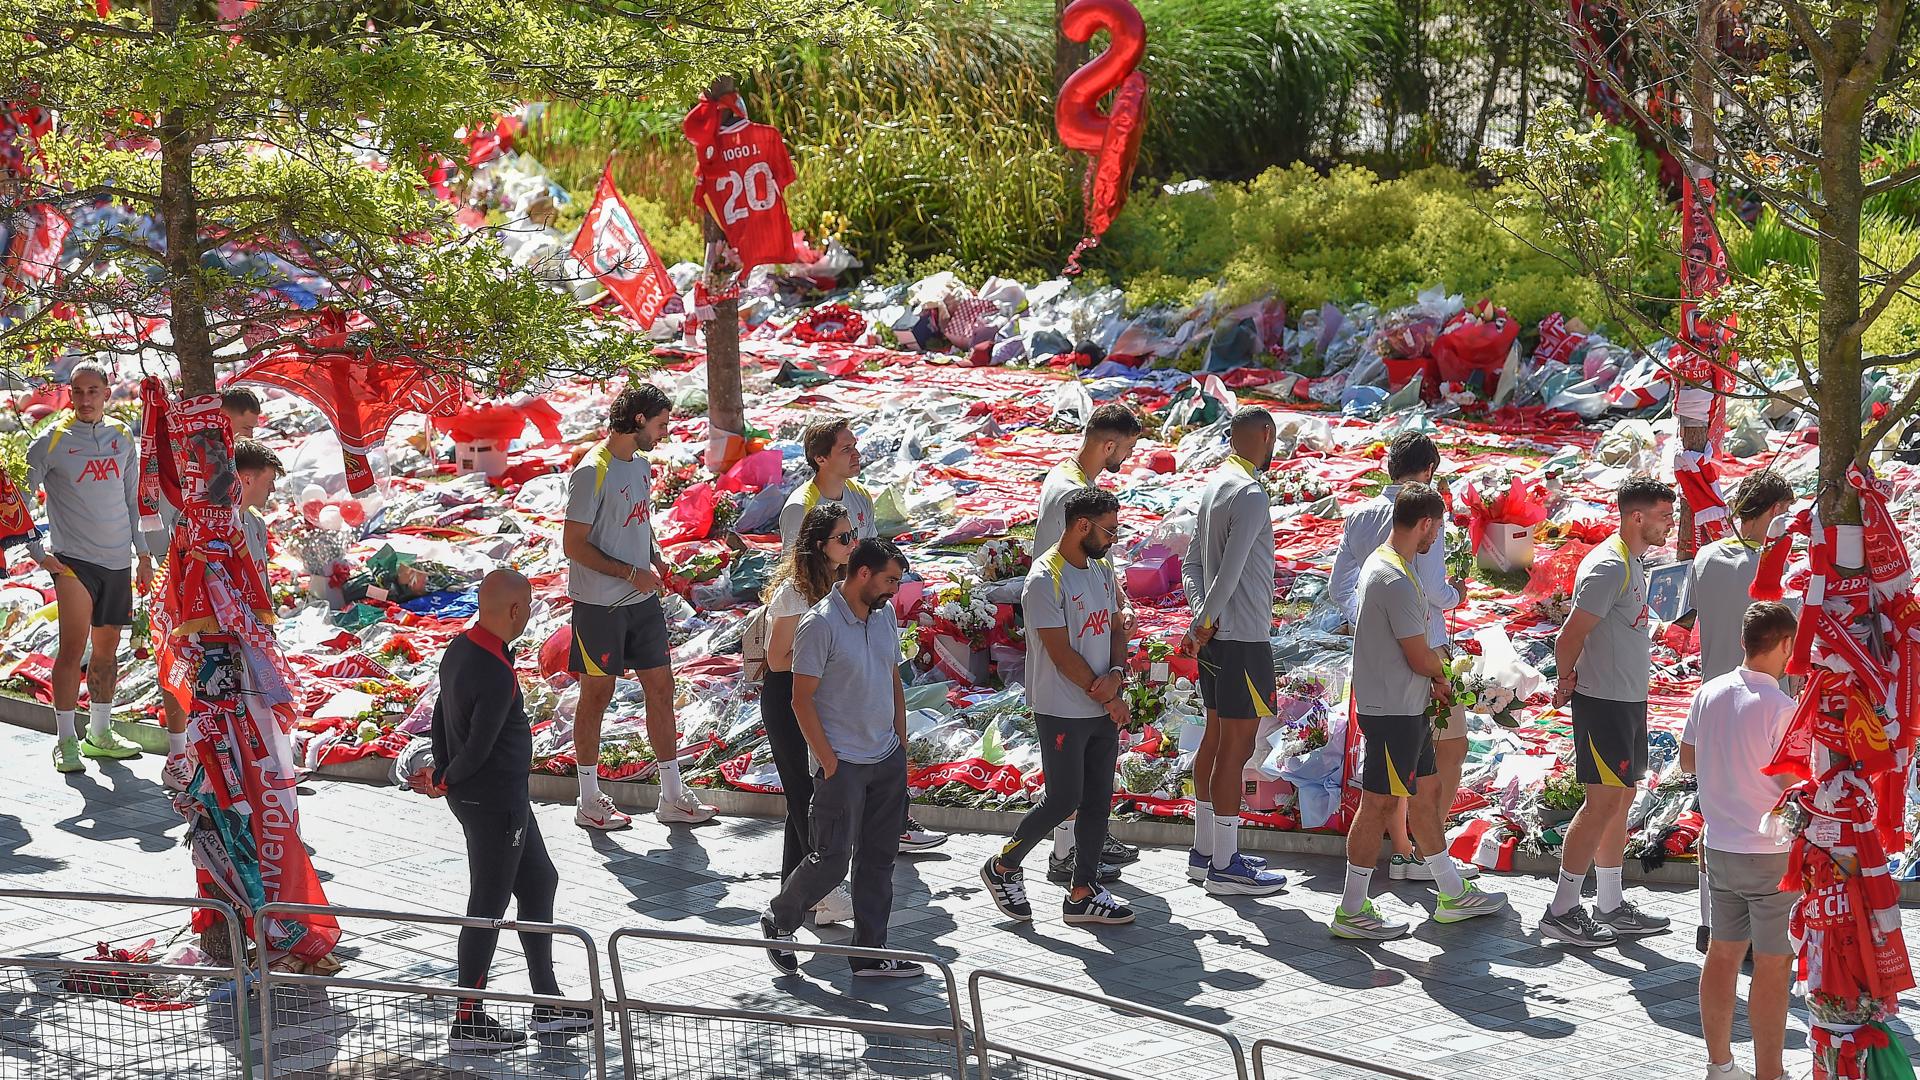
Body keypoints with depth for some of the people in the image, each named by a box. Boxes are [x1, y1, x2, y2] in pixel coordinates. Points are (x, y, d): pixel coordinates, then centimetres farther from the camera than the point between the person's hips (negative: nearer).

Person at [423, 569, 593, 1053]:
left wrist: (442, 774, 9)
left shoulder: (459, 648, 2)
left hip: (506, 800, 10)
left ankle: (547, 1003, 28)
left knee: (539, 882, 19)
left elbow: (440, 714, 9)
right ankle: (467, 1020, 15)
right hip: (495, 804, -10)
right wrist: (444, 784, -6)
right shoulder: (496, 675, -28)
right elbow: (477, 748, -23)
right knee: (488, 908, 3)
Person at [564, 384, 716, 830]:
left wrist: (655, 557, 3)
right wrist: (631, 573, -20)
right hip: (599, 604, -8)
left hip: (642, 599, 8)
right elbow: (574, 545, -18)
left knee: (660, 687, 8)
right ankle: (589, 802, 15)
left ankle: (672, 796, 17)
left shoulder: (641, 465, 9)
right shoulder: (592, 472, -18)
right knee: (597, 693, 3)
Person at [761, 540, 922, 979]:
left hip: (888, 760, 7)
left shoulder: (885, 614, 8)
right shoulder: (820, 624, -16)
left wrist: (901, 744, 13)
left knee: (879, 859, 9)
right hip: (843, 763, -7)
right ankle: (779, 922, 19)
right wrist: (828, 762, -15)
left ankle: (870, 952, 16)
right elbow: (802, 700, -15)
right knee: (832, 859, -4)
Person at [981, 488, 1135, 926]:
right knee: (1063, 800, -4)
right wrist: (1108, 698, -11)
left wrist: (1116, 673, -6)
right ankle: (1002, 867, 16)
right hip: (1063, 712, -8)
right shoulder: (1045, 580, -17)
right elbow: (1062, 654, -17)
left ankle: (1083, 892, 15)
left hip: (1104, 710, 8)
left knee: (1098, 801, 8)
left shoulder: (1103, 569, 10)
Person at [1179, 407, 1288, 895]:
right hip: (1242, 638, -10)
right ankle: (1224, 865, -1)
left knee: (1217, 737, 16)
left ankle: (1205, 852, 24)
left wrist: (1202, 618, 3)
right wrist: (1202, 626, -12)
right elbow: (1229, 573, -23)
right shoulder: (1250, 494, -18)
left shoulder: (1215, 485, 12)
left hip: (1215, 636, 10)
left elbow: (1193, 564, 15)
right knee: (1236, 745, -5)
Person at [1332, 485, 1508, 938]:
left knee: (1426, 792, 17)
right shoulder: (1397, 579, -22)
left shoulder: (1382, 563, 11)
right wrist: (1442, 678, 2)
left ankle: (1452, 893, 28)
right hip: (1393, 711, -11)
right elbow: (1420, 657, -19)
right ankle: (1352, 910, 2)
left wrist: (1432, 682, 6)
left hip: (1407, 707, 11)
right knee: (1380, 804, -4)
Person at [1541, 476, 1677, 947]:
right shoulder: (1608, 567, -19)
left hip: (1629, 699, 10)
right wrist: (1567, 683, -5)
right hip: (1603, 701, -10)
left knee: (1621, 800, 13)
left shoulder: (1634, 562, 14)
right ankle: (1562, 911, -3)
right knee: (1603, 803, -8)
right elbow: (1571, 636, -20)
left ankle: (1611, 907, 20)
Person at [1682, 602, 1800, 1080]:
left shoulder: (1709, 694, 1)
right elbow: (1795, 788, -18)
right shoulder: (1780, 708, -19)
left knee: (1723, 952, 15)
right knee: (1773, 965, 2)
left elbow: (1688, 760, 13)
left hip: (1719, 848, 7)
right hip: (1772, 855, -7)